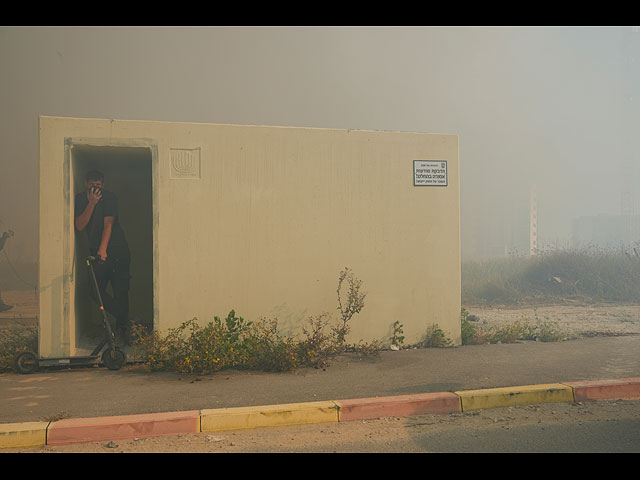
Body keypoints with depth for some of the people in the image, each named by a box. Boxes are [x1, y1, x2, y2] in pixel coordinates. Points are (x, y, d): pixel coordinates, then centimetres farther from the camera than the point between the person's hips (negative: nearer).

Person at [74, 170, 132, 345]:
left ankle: (122, 327, 10)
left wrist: (103, 249, -26)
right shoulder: (81, 199, 3)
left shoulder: (109, 197, -8)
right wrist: (92, 203, -18)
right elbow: (79, 226, -8)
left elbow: (108, 224, -16)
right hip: (97, 251, 4)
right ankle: (125, 320, 10)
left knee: (120, 291, -6)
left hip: (117, 249, -3)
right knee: (96, 292, -5)